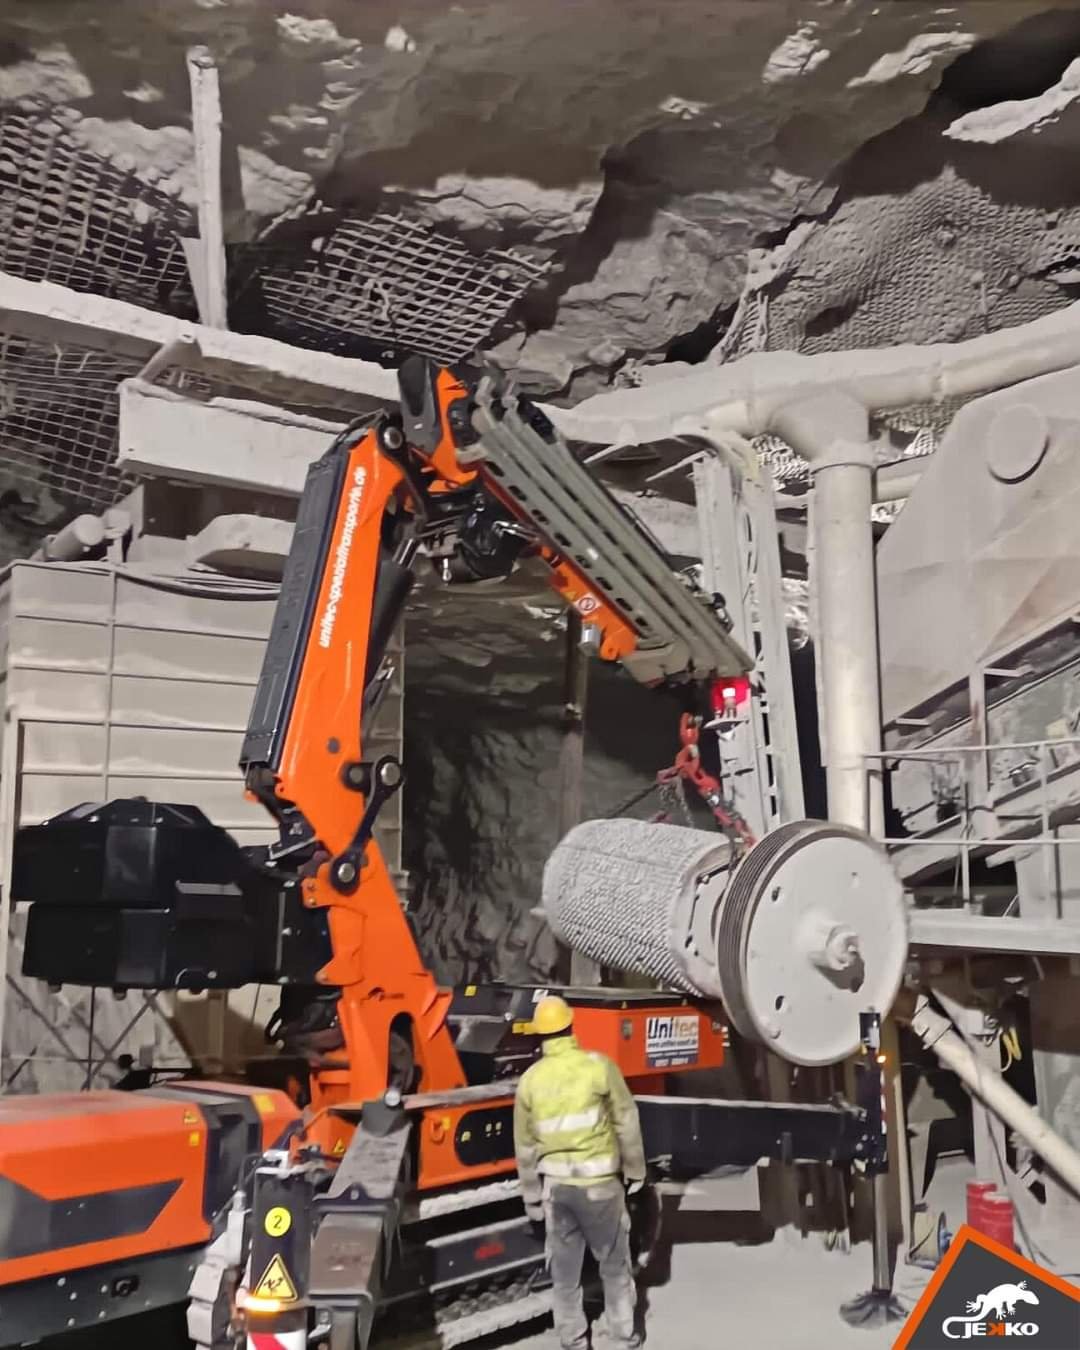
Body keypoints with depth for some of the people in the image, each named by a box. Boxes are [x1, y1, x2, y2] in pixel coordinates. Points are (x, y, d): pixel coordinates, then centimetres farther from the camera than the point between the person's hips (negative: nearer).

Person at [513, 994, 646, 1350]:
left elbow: (525, 1144, 3)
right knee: (614, 1262, 14)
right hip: (598, 1181, -2)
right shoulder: (599, 1066, -13)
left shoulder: (530, 1079, -4)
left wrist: (531, 1195, 13)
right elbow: (627, 1122, -8)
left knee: (564, 1267, 15)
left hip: (556, 1183, 2)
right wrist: (635, 1170, 6)